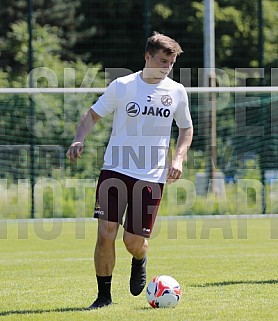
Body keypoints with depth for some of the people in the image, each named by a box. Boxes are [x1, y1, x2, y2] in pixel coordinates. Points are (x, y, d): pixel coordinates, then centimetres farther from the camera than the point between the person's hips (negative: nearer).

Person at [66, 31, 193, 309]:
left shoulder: (176, 92, 5)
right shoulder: (121, 86, -1)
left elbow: (186, 128, 19)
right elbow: (93, 115, 7)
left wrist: (178, 157, 2)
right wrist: (79, 140, -12)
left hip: (152, 177, 1)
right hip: (115, 170, -1)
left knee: (134, 242, -2)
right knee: (105, 234, -11)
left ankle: (139, 261, 35)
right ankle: (104, 294, 5)